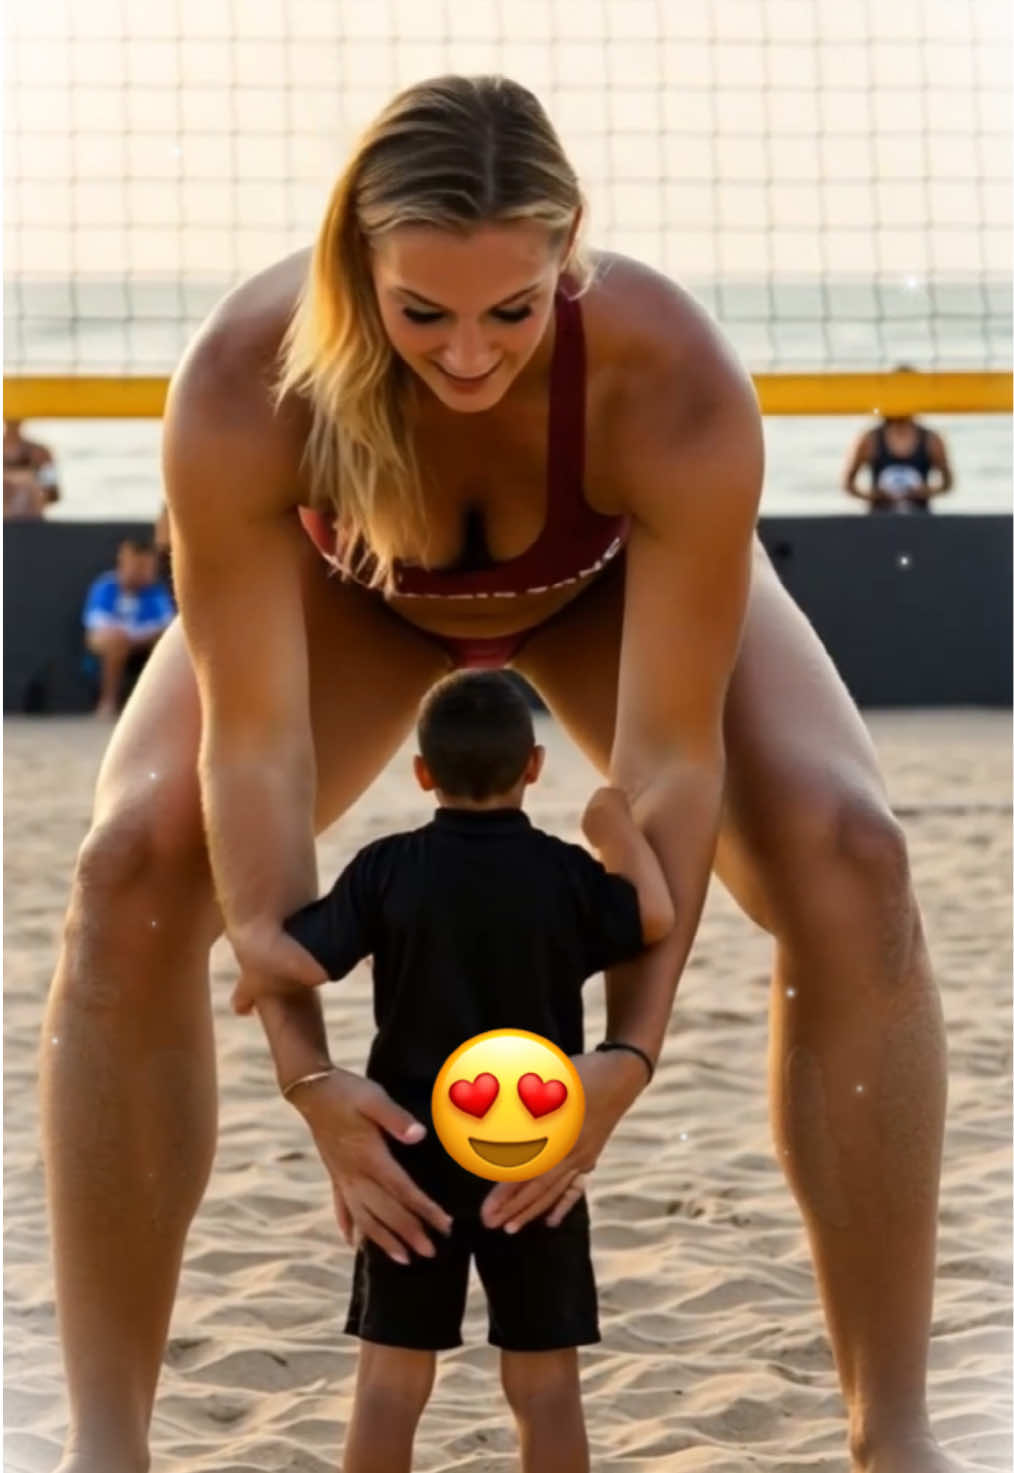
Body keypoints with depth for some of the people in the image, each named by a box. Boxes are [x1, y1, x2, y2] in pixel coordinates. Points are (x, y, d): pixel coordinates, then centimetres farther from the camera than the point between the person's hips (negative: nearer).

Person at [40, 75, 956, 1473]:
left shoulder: (677, 383, -42)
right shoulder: (245, 382, -41)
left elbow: (673, 755, -37)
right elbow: (252, 734, -36)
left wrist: (627, 1053, -45)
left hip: (617, 582, 0)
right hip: (348, 583, 1)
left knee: (850, 860, -24)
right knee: (133, 868, -24)